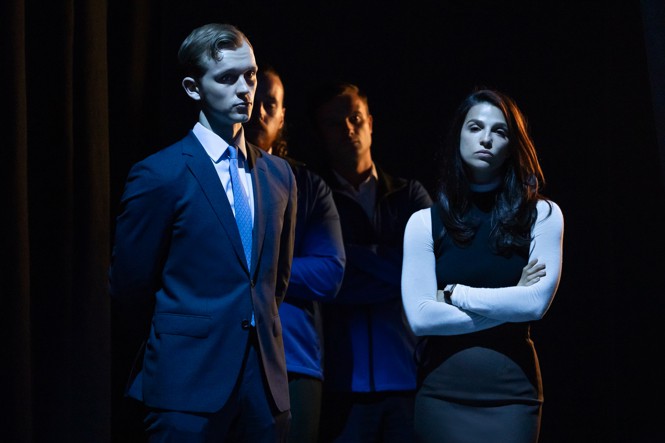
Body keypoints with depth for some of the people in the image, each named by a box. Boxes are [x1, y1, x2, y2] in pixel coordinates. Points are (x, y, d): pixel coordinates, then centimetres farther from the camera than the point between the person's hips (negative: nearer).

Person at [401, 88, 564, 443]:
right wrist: (507, 302, -8)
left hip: (512, 391, 0)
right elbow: (420, 316, -8)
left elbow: (535, 302, -10)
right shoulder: (425, 222, 3)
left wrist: (452, 294, -6)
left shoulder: (542, 215, 3)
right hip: (443, 392, 0)